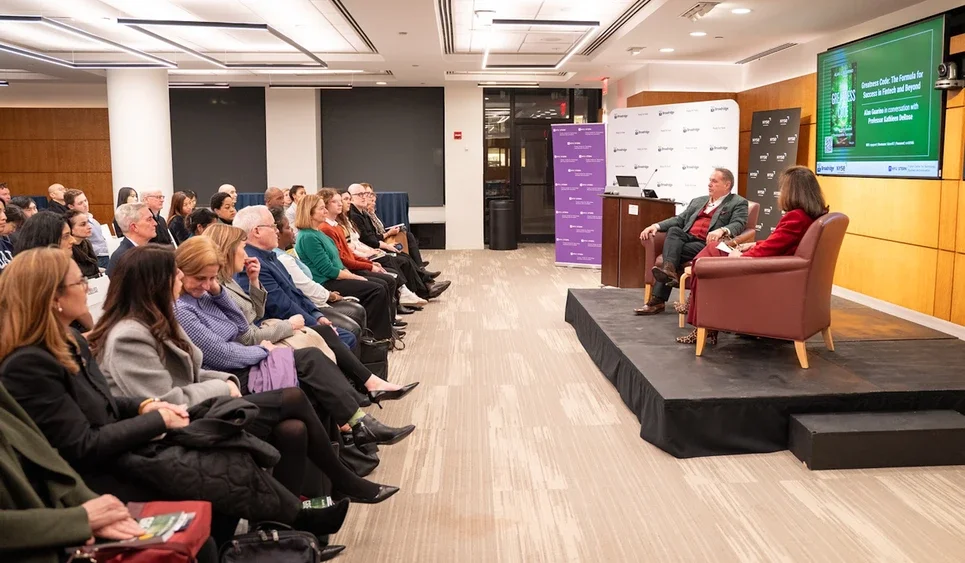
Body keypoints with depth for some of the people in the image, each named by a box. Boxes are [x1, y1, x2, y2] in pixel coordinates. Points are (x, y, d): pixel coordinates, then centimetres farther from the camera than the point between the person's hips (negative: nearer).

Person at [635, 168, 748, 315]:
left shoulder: (738, 203, 9)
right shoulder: (698, 201, 28)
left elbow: (738, 225, -9)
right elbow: (679, 219, 21)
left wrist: (722, 230, -31)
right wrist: (657, 226, 3)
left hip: (707, 244, -6)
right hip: (687, 238, 6)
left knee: (674, 252, -27)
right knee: (673, 230, -27)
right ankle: (669, 270, -41)